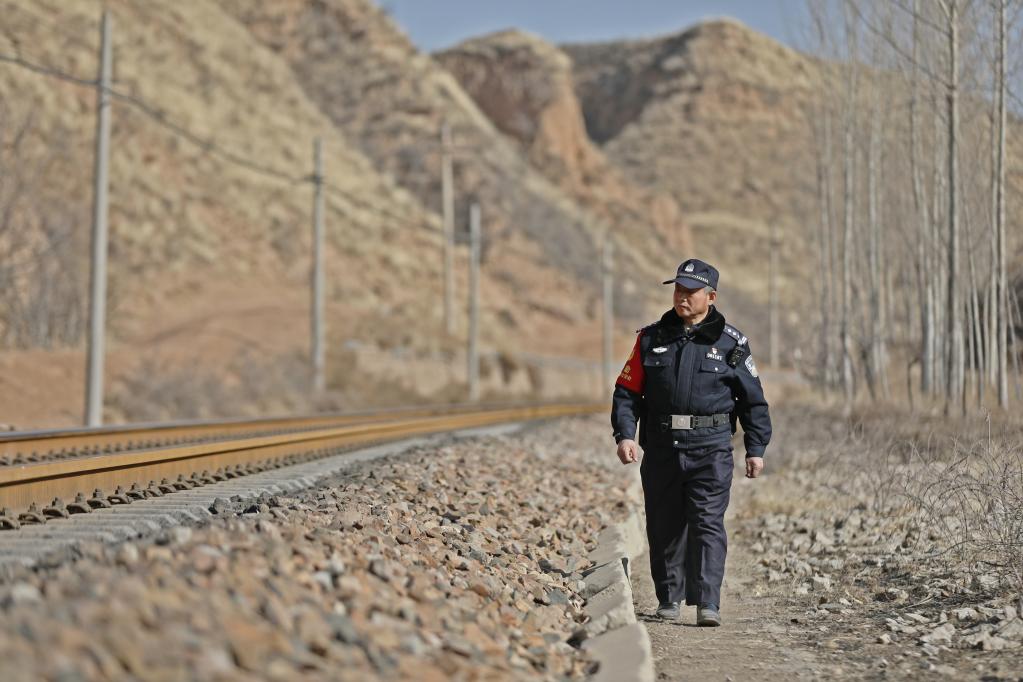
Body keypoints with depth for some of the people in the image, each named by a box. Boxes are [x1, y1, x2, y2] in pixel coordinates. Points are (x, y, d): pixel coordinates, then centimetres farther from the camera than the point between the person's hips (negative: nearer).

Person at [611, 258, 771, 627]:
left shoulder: (731, 343, 3)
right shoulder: (651, 338, 8)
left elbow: (754, 399, 8)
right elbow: (627, 391, 7)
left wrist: (756, 449, 4)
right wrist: (625, 434, -7)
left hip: (711, 449, -2)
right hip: (661, 448, 3)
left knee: (708, 523, -10)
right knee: (664, 525, 9)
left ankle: (708, 603, -11)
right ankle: (669, 597, 22)